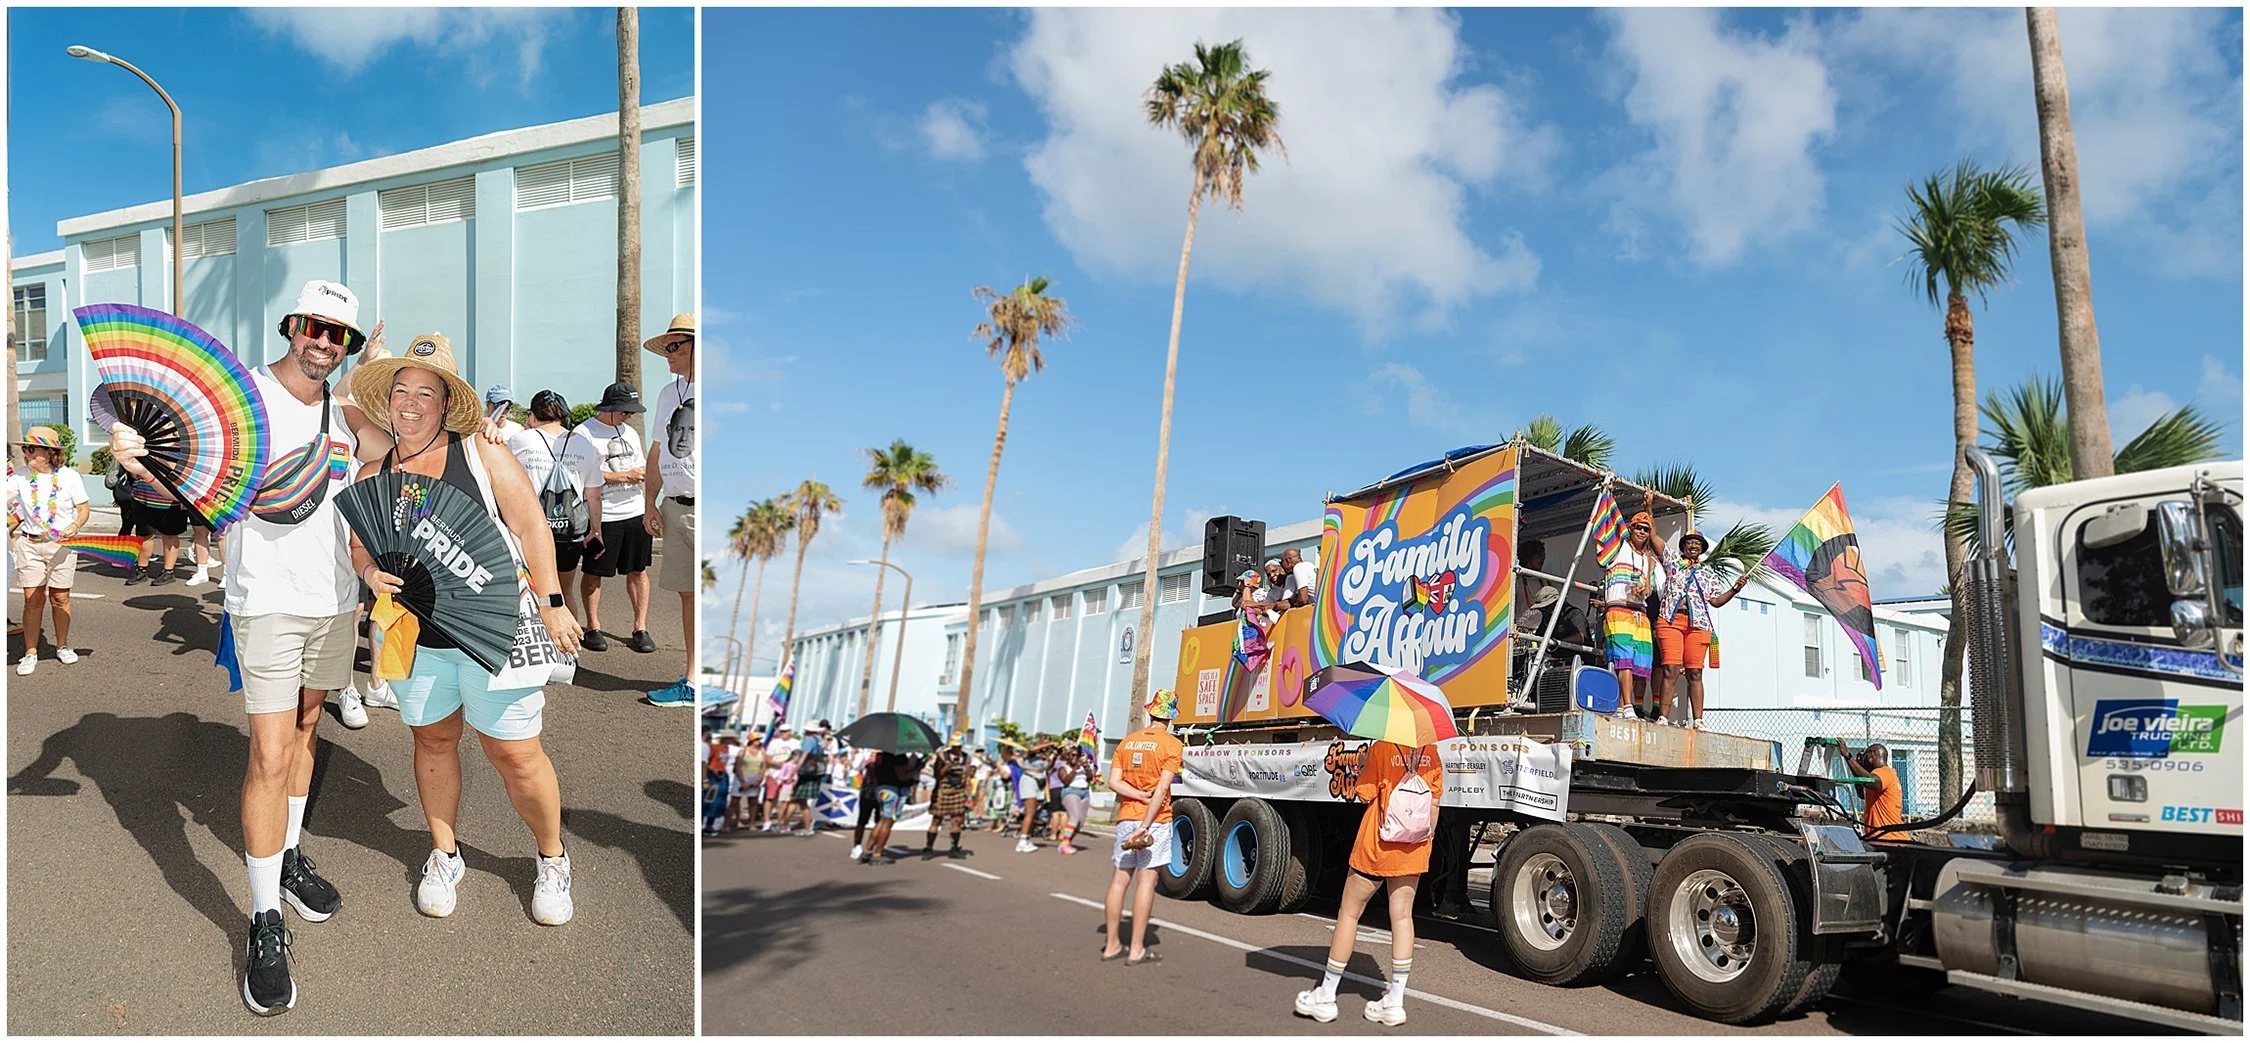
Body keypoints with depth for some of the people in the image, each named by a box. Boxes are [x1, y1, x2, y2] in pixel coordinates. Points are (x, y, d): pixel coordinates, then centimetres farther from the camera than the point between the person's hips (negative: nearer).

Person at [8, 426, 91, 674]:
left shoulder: (69, 477, -3)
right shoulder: (20, 477, 1)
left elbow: (84, 508, 1)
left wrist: (75, 526, -17)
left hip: (62, 545, -1)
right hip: (30, 544, 1)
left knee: (60, 598, 6)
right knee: (33, 599, 0)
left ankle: (62, 646, 23)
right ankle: (30, 653, 8)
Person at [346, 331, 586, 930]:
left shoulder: (481, 453, -3)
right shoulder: (373, 475, 7)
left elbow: (530, 527, -5)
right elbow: (357, 546, 14)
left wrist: (550, 604, -9)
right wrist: (370, 573, -10)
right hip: (416, 636, 4)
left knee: (515, 754, 0)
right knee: (432, 741, 15)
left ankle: (552, 859, 21)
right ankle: (443, 856, 35)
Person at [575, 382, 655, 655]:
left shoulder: (630, 433, 18)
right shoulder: (584, 433, -6)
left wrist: (647, 472, -3)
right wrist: (625, 476, -14)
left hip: (635, 512, 6)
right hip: (602, 516, -6)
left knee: (637, 570, 6)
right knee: (594, 573, 5)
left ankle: (640, 628, 12)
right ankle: (593, 627, 17)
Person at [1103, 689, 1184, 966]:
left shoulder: (1127, 742, 13)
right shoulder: (1172, 745, -4)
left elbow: (1114, 782, 2)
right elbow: (1162, 789, -14)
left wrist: (1142, 797, -5)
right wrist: (1145, 825, -17)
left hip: (1126, 818, 5)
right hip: (1155, 820, -5)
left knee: (1119, 879, 8)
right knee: (1146, 880, -4)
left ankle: (1111, 945, 13)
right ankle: (1137, 950, -3)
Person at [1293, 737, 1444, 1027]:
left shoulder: (1381, 748, -14)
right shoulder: (1430, 753, 1)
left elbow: (1364, 794, -11)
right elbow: (1434, 802, 5)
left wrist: (1362, 766, 4)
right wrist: (1427, 837, 15)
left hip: (1376, 846, -5)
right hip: (1414, 849, 5)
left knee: (1349, 914, 6)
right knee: (1402, 916, 8)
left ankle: (1326, 997, 13)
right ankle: (1395, 1002, 9)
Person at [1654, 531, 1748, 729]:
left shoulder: (1708, 573, 23)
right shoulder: (1674, 561, 19)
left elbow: (1716, 601, 18)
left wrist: (1735, 588, 8)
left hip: (1698, 624, 2)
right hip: (1670, 620, -2)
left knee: (1695, 673, -3)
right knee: (1670, 669, -13)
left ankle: (1697, 720, -3)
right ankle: (1662, 718, -15)